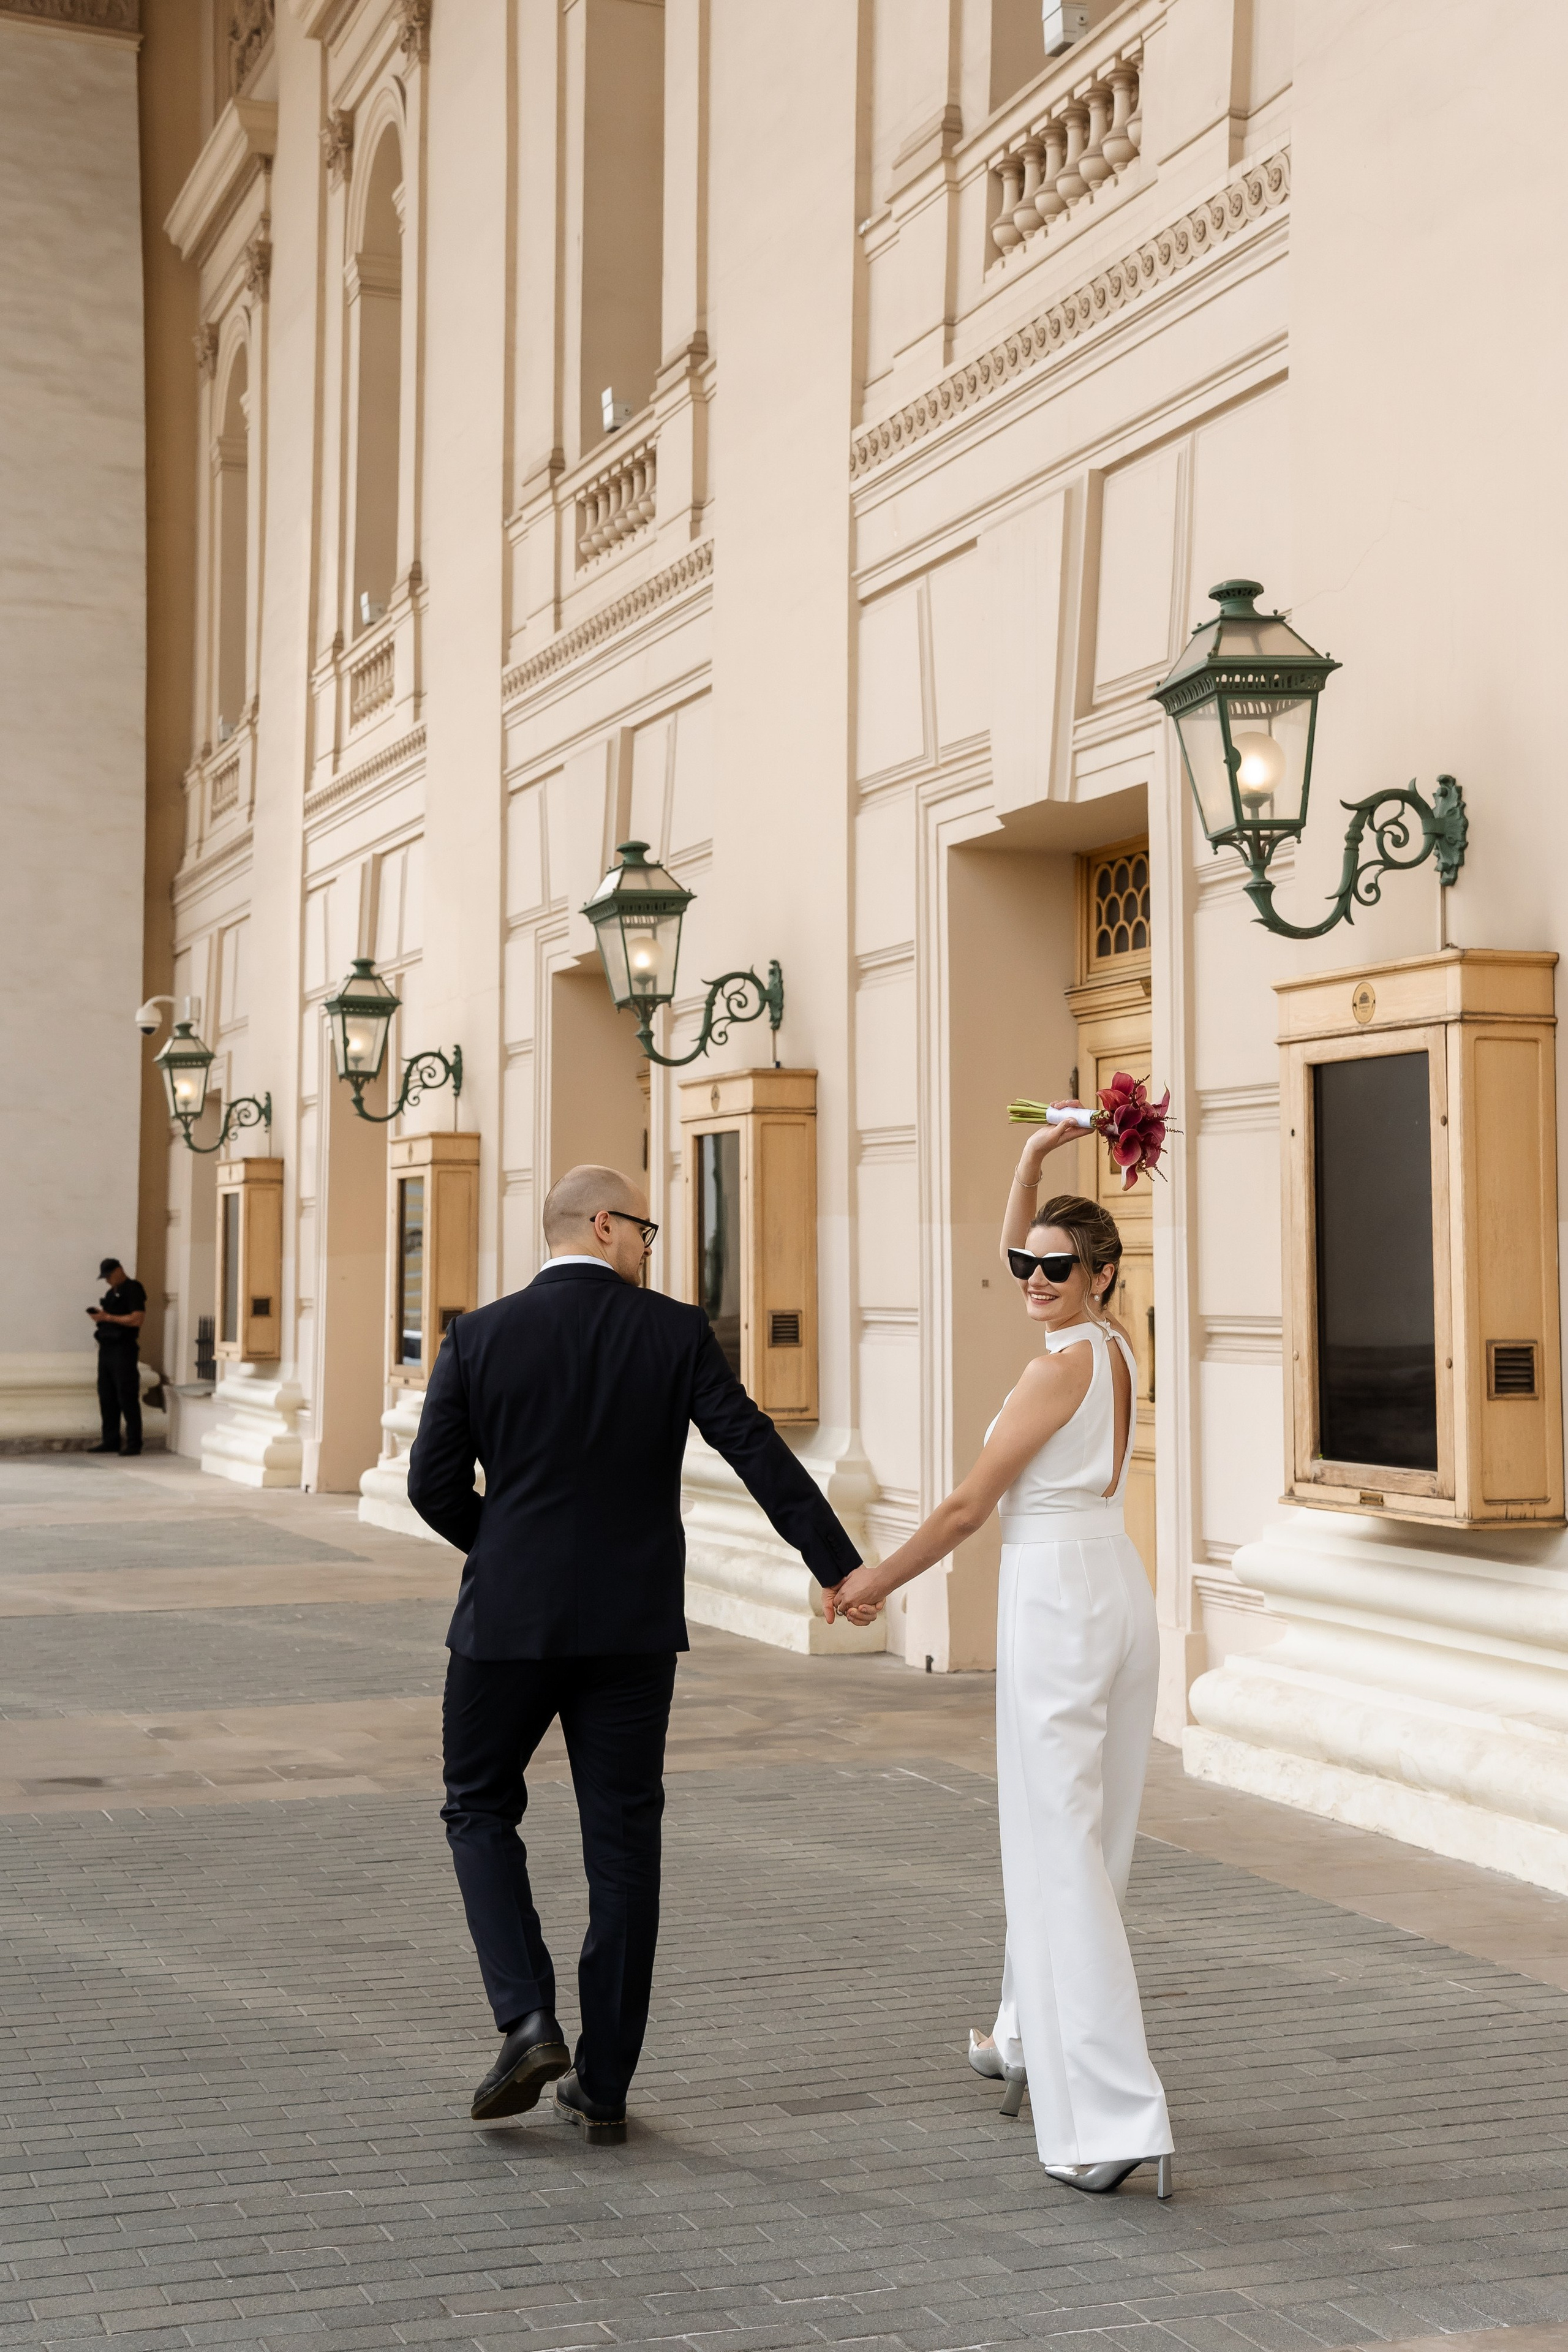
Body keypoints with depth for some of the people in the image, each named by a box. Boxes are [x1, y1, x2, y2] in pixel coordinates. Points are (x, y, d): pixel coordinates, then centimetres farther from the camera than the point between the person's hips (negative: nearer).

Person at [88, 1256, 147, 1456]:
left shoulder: (133, 1289, -7)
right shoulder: (111, 1293, 20)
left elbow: (138, 1319, -18)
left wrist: (107, 1317, -17)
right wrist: (99, 1317, 4)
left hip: (124, 1349, -9)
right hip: (107, 1348, 9)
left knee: (127, 1398, -7)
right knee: (107, 1397, 8)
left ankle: (134, 1443, -4)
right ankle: (111, 1441, 13)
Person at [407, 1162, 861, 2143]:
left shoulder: (480, 1337, -3)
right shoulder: (675, 1331, -3)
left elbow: (434, 1483, -3)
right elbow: (759, 1453, -7)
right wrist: (842, 1567, -2)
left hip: (509, 1619, -1)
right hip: (634, 1625, 1)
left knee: (481, 1808, 18)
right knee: (623, 1840, 9)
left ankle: (529, 2020, 0)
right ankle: (603, 2082, 15)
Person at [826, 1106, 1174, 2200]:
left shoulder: (1058, 1369, -15)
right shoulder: (1118, 1350, 9)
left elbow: (968, 1507, -11)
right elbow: (1018, 1260, 25)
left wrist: (875, 1583, 1)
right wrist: (1034, 1159, 16)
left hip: (1055, 1604, -9)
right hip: (1121, 1591, 9)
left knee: (1063, 1852, -9)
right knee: (1082, 1833, 20)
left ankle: (1117, 2119, -12)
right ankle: (1033, 2039, 38)